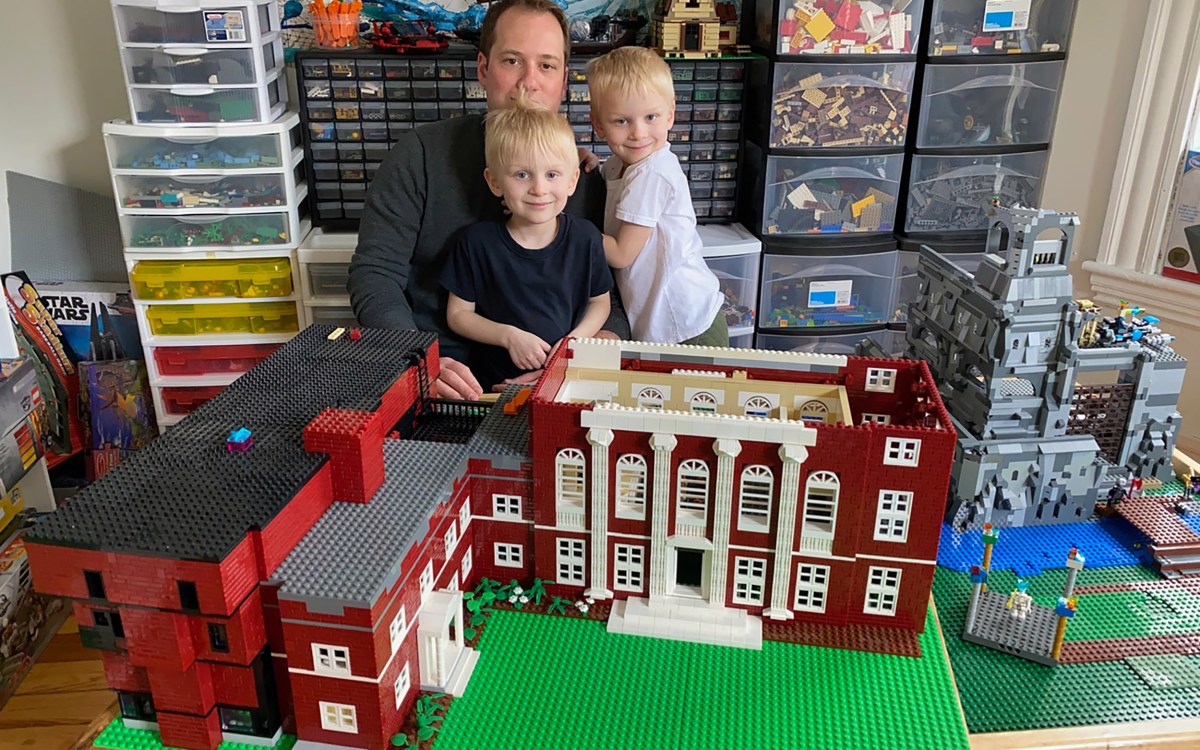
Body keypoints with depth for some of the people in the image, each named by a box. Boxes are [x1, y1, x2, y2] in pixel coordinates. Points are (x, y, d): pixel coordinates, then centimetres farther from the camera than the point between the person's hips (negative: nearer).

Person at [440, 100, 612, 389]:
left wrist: (576, 338, -8)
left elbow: (599, 302, 11)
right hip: (497, 382, -1)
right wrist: (509, 336, -12)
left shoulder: (585, 238, -2)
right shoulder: (477, 241, -5)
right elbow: (458, 313, 3)